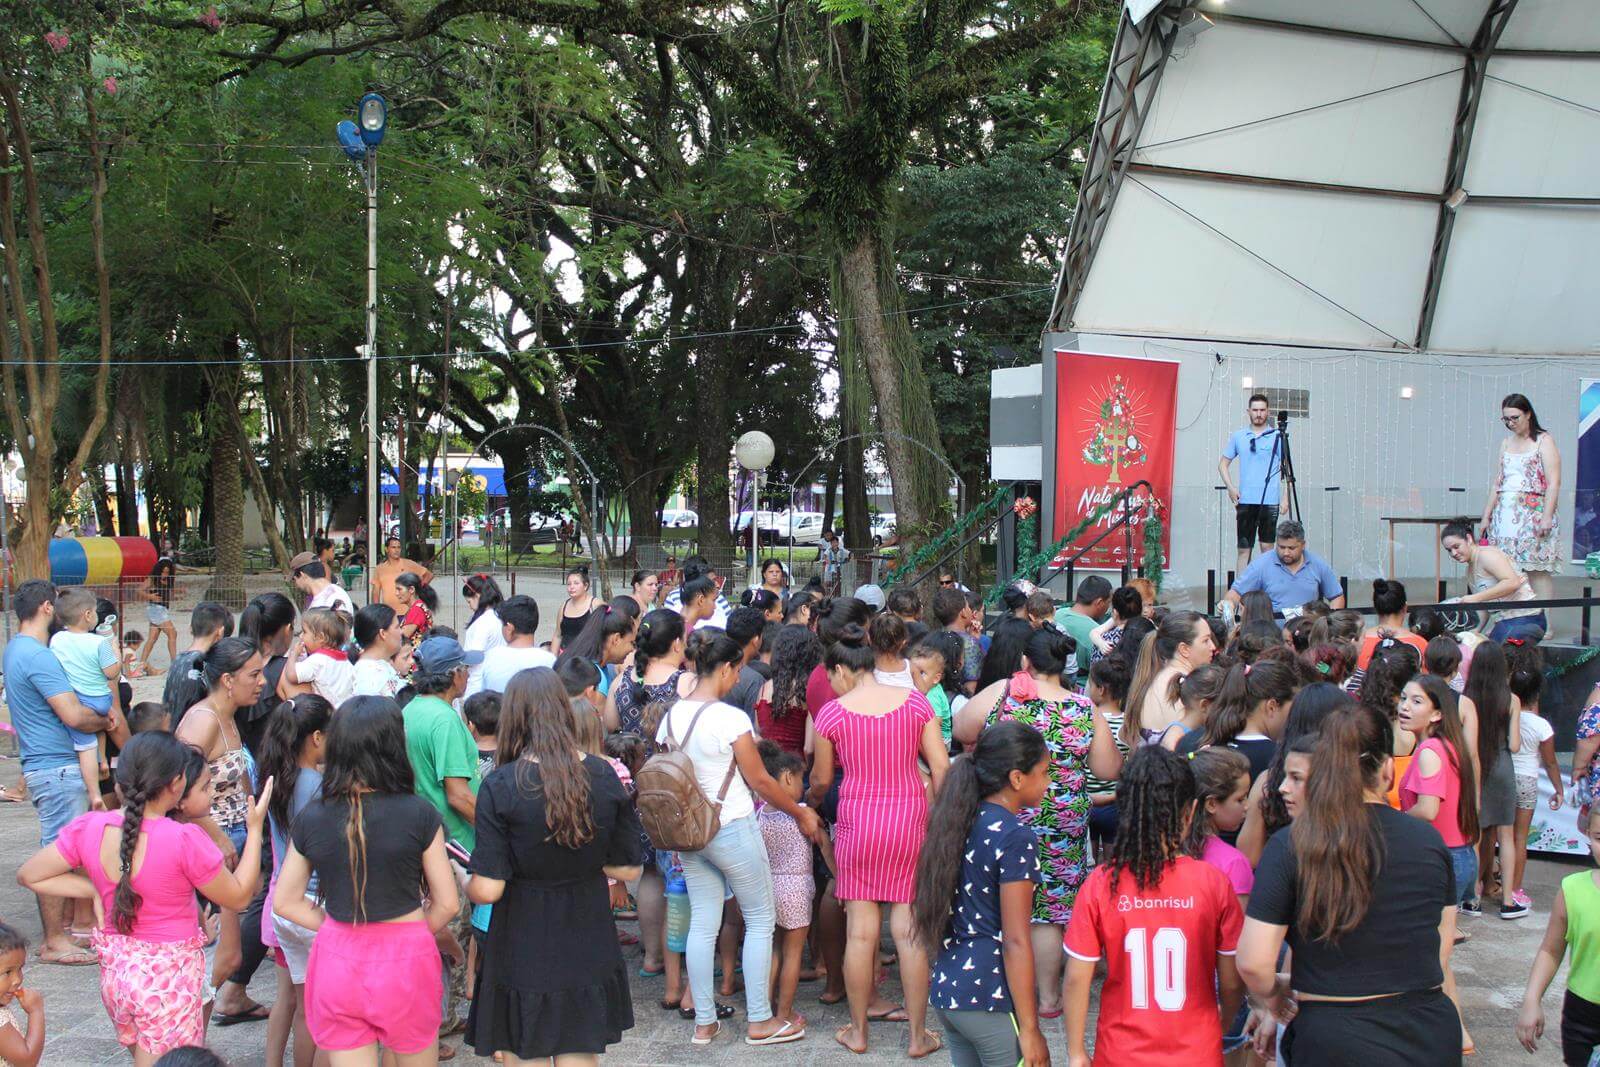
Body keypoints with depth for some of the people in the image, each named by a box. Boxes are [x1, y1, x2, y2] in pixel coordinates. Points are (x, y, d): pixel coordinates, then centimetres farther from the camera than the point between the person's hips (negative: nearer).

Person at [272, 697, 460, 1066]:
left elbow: (285, 902, 6)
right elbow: (446, 903, -5)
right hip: (403, 965, -2)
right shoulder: (419, 814, -10)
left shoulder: (310, 818, -2)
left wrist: (338, 928, 11)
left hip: (336, 963, 2)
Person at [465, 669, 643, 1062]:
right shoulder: (603, 776, -6)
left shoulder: (500, 787, -16)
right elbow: (627, 870, 0)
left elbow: (488, 890, -17)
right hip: (587, 954, 3)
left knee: (525, 1056, 13)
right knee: (579, 1055, 17)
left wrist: (464, 885, 4)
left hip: (523, 958, -3)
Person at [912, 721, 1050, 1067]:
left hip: (946, 989, 8)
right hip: (992, 999, -8)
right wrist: (1029, 1028, -12)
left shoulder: (957, 823, 9)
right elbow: (1015, 942, -15)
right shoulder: (1015, 837, -14)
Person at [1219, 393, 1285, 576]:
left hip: (1270, 500, -2)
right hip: (1245, 500, 2)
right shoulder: (1238, 436, 9)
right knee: (1244, 548, 3)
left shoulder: (1278, 436, 2)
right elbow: (1223, 464, 16)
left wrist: (1285, 498, -6)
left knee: (1267, 546, 2)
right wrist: (1230, 487, 2)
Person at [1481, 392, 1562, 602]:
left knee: (1538, 570, -8)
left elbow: (1554, 483, -8)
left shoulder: (1544, 440, 1)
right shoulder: (1506, 443, 17)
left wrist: (1547, 516, -17)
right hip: (1505, 515, 5)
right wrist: (1486, 517, 11)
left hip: (1534, 513, -5)